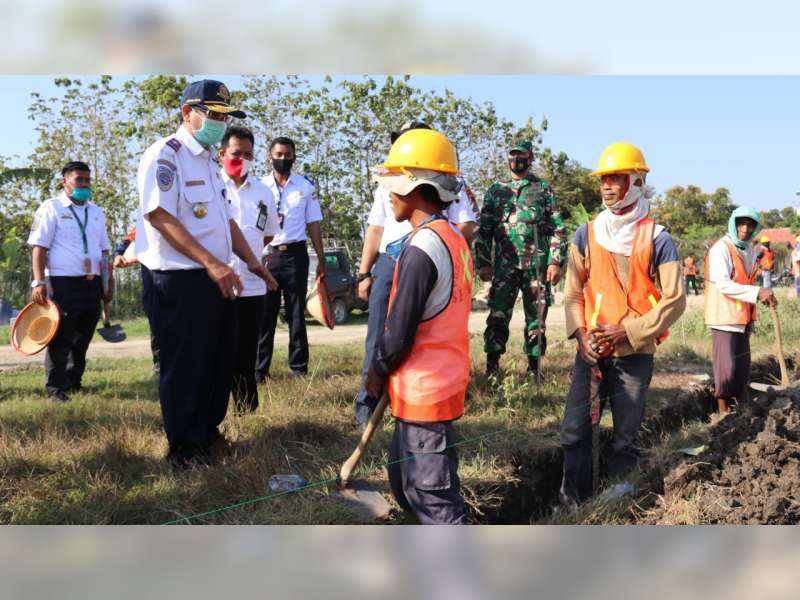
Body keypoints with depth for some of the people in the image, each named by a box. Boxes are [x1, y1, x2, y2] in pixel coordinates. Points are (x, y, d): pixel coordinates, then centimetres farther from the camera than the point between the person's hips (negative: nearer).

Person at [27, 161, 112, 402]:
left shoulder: (96, 212, 16)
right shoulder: (51, 208, -2)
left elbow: (104, 251, 19)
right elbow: (39, 247, -8)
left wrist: (108, 284, 15)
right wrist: (38, 282, -17)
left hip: (92, 283, 6)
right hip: (63, 282, -6)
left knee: (83, 338, 13)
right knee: (60, 339, -1)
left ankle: (74, 382, 26)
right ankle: (56, 389, 6)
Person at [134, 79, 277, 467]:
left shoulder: (209, 161, 18)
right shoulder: (165, 155, -11)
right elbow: (160, 218, -21)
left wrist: (251, 262, 13)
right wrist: (212, 263, -25)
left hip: (215, 278, 9)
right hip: (180, 282, -9)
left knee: (219, 360, 16)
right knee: (185, 366, 1)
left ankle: (208, 432, 32)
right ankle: (185, 448, 14)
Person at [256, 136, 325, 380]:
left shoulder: (306, 186, 7)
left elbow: (313, 224, 8)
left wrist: (321, 260, 3)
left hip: (295, 254, 0)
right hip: (266, 255, 0)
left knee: (296, 314, 6)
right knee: (264, 314, 3)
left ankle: (299, 367, 12)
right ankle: (259, 368, 8)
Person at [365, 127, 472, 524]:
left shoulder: (421, 247, -20)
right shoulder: (454, 239, 9)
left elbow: (400, 332, -19)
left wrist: (377, 372, -2)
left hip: (423, 388, -9)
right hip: (446, 378, 9)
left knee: (432, 494, 0)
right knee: (404, 477, 22)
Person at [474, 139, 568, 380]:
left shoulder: (543, 189, 9)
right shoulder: (495, 190, 13)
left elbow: (558, 228, 4)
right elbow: (484, 229, 10)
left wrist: (556, 261, -7)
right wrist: (483, 263, 0)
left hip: (538, 264, 0)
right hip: (505, 263, 1)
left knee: (536, 317, 3)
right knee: (498, 315, -4)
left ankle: (534, 367, 13)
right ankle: (492, 367, 2)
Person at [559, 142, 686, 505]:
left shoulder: (657, 239, -6)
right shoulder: (586, 235, 4)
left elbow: (674, 300, -8)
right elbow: (573, 292, 7)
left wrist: (626, 332, -14)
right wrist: (581, 335, -8)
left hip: (634, 352, -2)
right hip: (591, 349, 3)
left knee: (625, 436, 8)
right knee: (574, 430, 3)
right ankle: (572, 503, 18)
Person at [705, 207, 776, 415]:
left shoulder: (750, 251, 12)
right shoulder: (721, 249, -14)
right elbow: (722, 284, -25)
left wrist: (764, 295, 9)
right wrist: (757, 292, -31)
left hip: (743, 318, 8)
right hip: (724, 317, -8)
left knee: (742, 368, 13)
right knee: (726, 367, -7)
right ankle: (723, 410, 4)